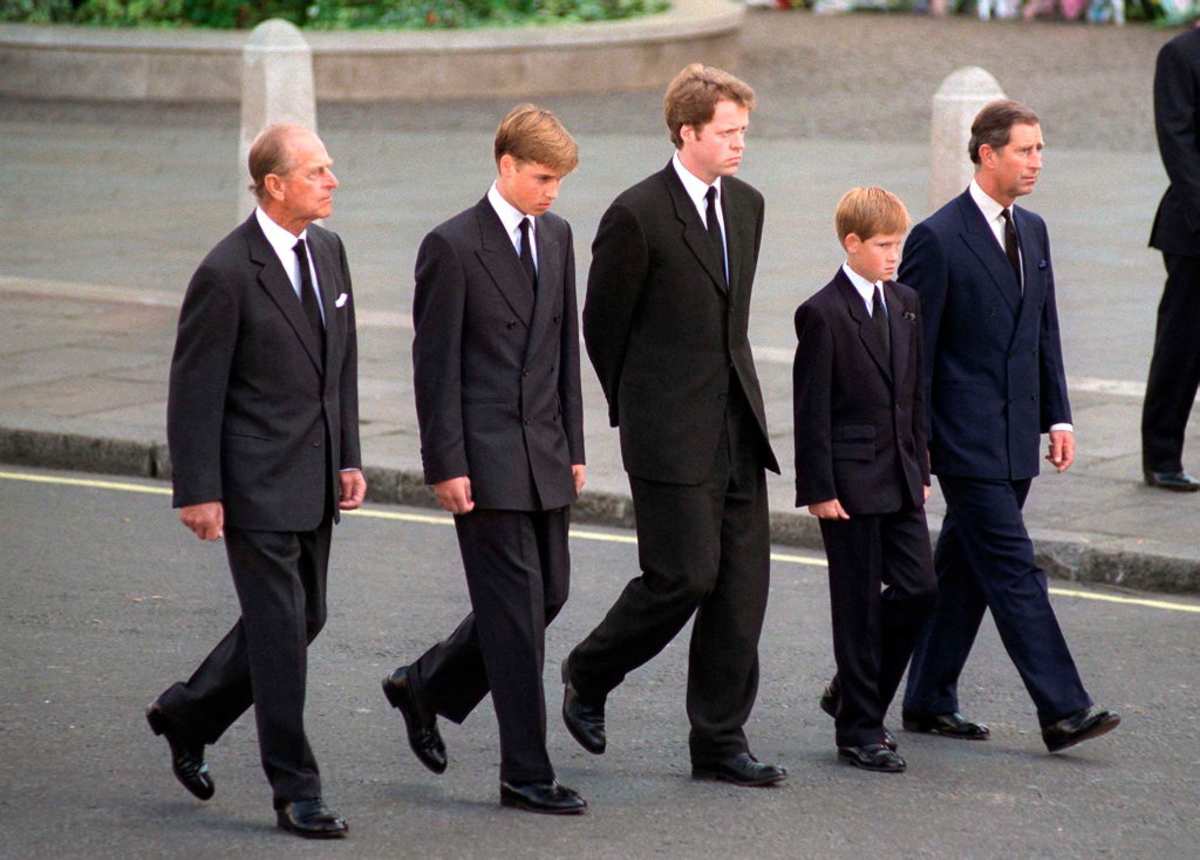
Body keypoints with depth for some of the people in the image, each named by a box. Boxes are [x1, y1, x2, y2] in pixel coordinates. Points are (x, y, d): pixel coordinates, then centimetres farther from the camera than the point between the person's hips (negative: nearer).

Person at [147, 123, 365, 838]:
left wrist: (349, 457, 12)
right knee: (280, 630, -4)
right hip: (258, 483, -8)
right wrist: (199, 493, -15)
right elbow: (194, 390, -13)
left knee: (304, 619, 15)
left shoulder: (328, 250, 8)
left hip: (315, 483, 8)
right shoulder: (227, 274, -16)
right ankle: (296, 792, 4)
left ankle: (188, 715, 34)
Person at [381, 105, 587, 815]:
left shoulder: (556, 236, 11)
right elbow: (435, 365, -10)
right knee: (516, 608, -6)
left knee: (549, 595, 12)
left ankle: (426, 686, 31)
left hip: (545, 456, 7)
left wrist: (573, 445, 13)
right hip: (486, 459, -7)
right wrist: (446, 465, -14)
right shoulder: (453, 247, -10)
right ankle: (526, 773, 0)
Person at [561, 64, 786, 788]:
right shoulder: (638, 215, -12)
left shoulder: (746, 205, 10)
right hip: (672, 430, -7)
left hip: (739, 423, 7)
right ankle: (589, 675, 18)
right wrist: (636, 408, 6)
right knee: (685, 576, -8)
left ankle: (720, 741, 9)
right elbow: (603, 325, -3)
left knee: (743, 581, 3)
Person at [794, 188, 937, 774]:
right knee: (859, 604, -1)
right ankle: (859, 731, 8)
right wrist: (819, 489, -14)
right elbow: (811, 411, -12)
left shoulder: (904, 304, 11)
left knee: (918, 589, 4)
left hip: (900, 478, 7)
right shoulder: (823, 314, -11)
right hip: (851, 482, -7)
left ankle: (854, 694, 22)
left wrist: (921, 467, 15)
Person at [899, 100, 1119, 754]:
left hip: (1014, 440, 8)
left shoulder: (1032, 231, 13)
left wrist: (1058, 416, 10)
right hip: (967, 440, -8)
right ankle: (1062, 711, -11)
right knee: (1014, 570, -9)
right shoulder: (938, 239, -11)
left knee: (964, 571, 13)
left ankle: (929, 701, 21)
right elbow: (913, 349, -10)